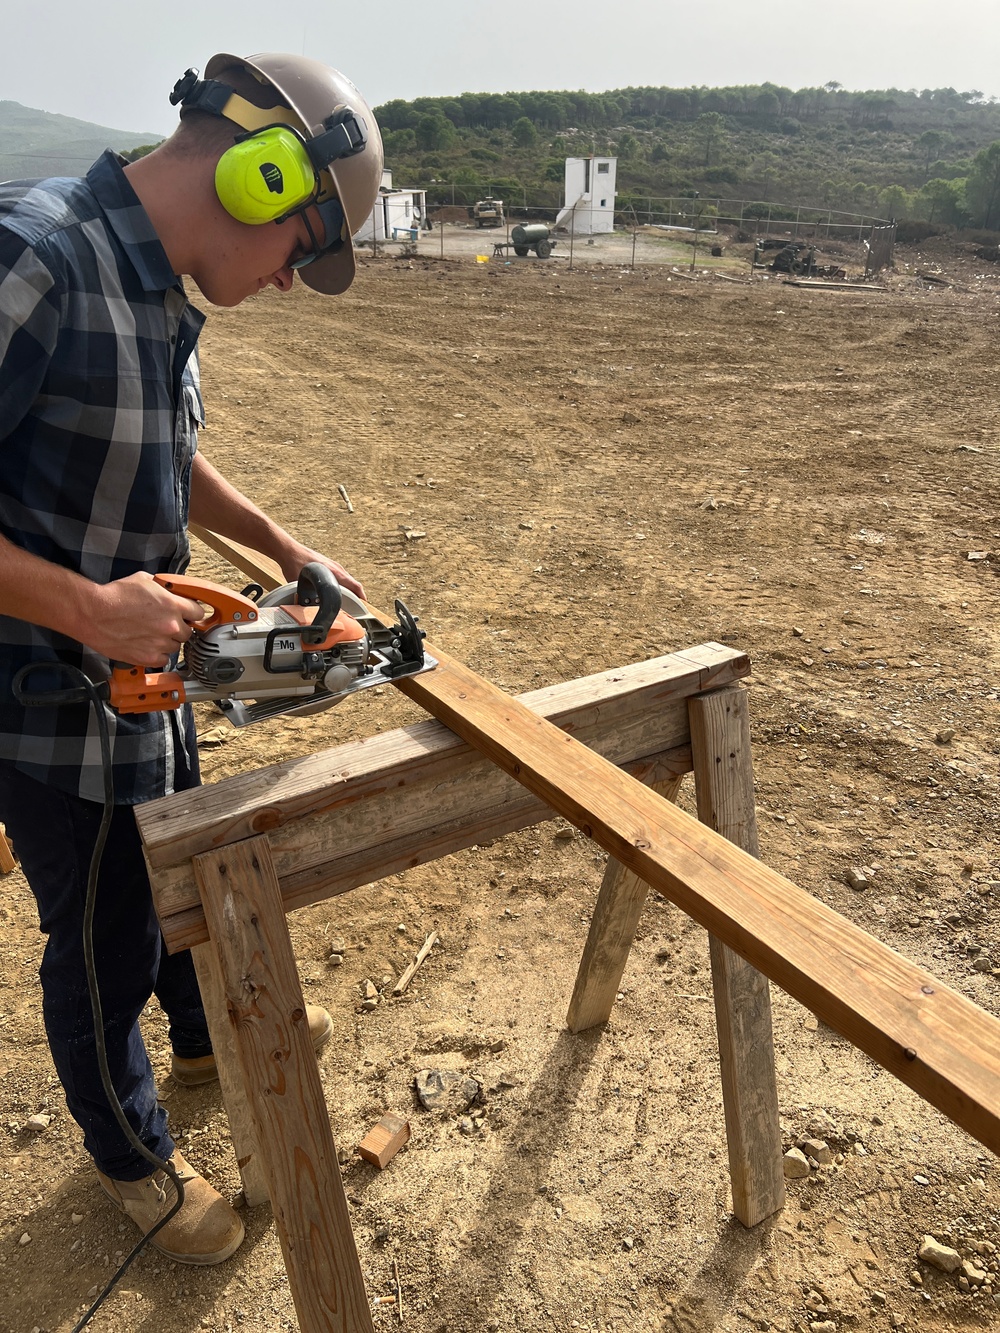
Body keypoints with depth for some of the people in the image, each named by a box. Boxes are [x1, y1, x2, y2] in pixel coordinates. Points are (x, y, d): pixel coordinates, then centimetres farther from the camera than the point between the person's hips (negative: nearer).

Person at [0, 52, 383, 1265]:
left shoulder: (157, 286, 3)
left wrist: (285, 549, 12)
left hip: (144, 676, 9)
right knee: (104, 940, 13)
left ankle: (207, 1037, 58)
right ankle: (131, 1157, 41)